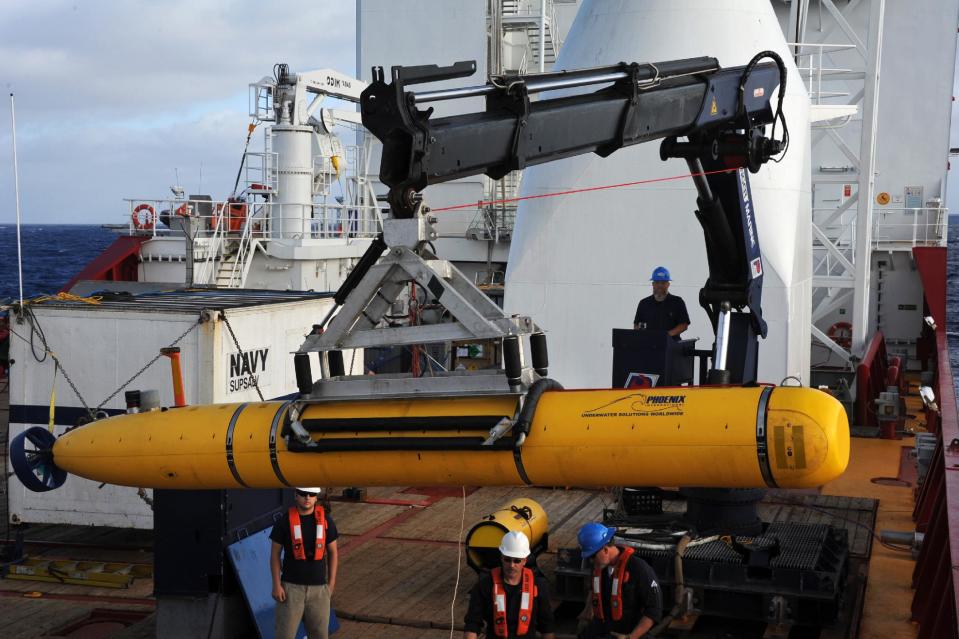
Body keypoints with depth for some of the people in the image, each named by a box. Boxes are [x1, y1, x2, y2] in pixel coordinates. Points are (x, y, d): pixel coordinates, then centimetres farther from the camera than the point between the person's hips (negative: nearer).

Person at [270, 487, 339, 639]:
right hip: (291, 586, -2)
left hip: (318, 587, 2)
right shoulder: (284, 521, -7)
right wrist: (276, 585, -9)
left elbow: (333, 552, 6)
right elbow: (274, 554, -2)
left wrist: (331, 583, 2)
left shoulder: (325, 520, -2)